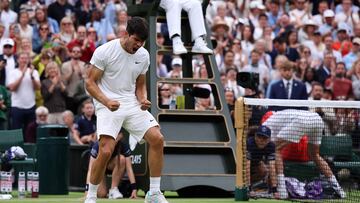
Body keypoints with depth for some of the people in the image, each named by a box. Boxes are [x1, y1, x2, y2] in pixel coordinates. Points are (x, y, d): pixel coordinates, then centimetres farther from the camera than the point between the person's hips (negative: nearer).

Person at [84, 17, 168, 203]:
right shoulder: (104, 51, -11)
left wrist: (143, 99, -5)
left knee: (157, 139, -12)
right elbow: (90, 83, -8)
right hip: (108, 106, -5)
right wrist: (106, 101, -24)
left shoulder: (143, 55, 5)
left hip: (132, 104, 5)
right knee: (106, 151, -21)